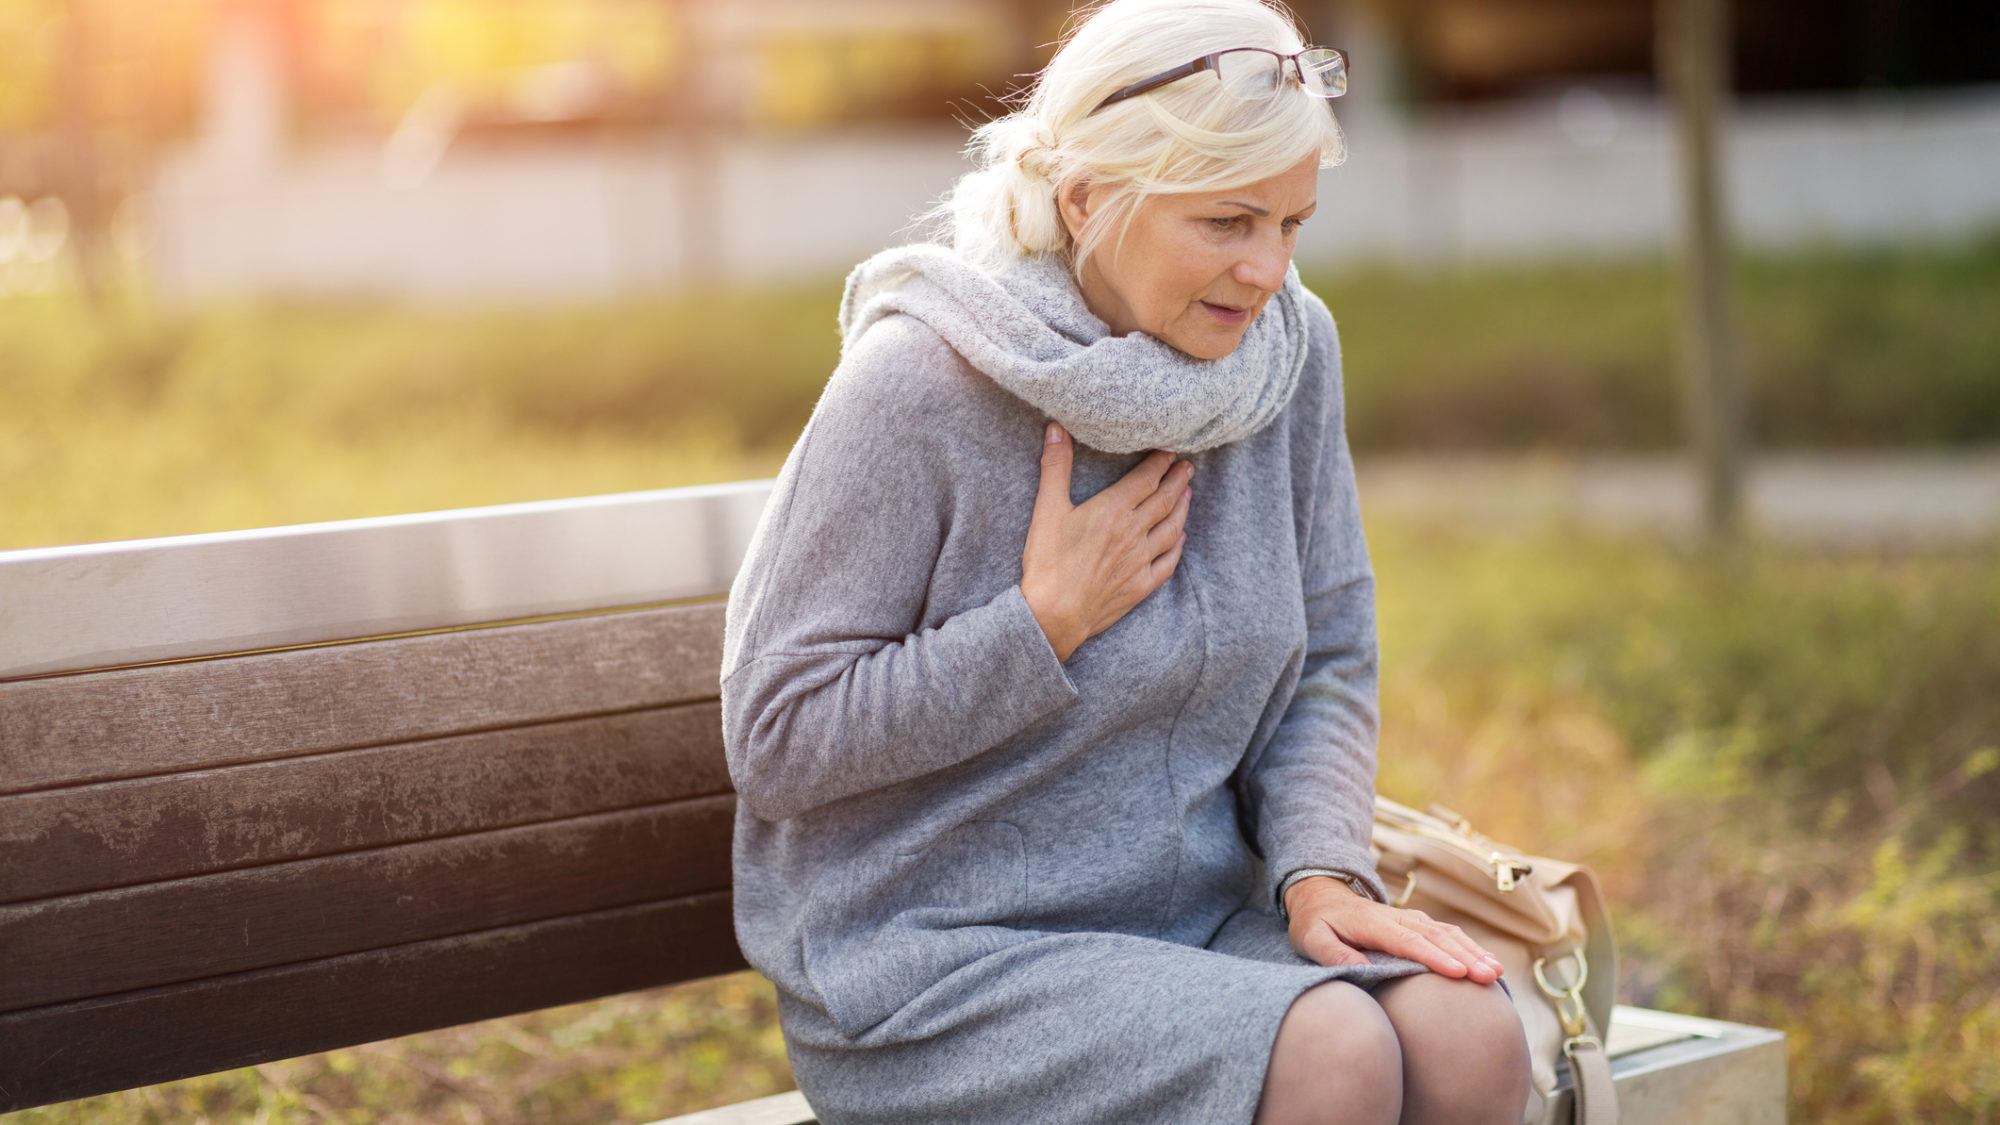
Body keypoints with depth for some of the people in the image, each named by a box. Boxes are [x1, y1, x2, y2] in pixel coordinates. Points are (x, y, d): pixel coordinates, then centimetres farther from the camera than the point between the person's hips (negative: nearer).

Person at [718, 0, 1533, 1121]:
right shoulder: (915, 387, -16)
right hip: (935, 960, -5)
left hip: (1198, 915, 5)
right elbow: (775, 741, -14)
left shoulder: (1290, 345, 1)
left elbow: (1328, 665, 9)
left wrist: (1321, 867, -9)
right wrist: (1048, 620, -18)